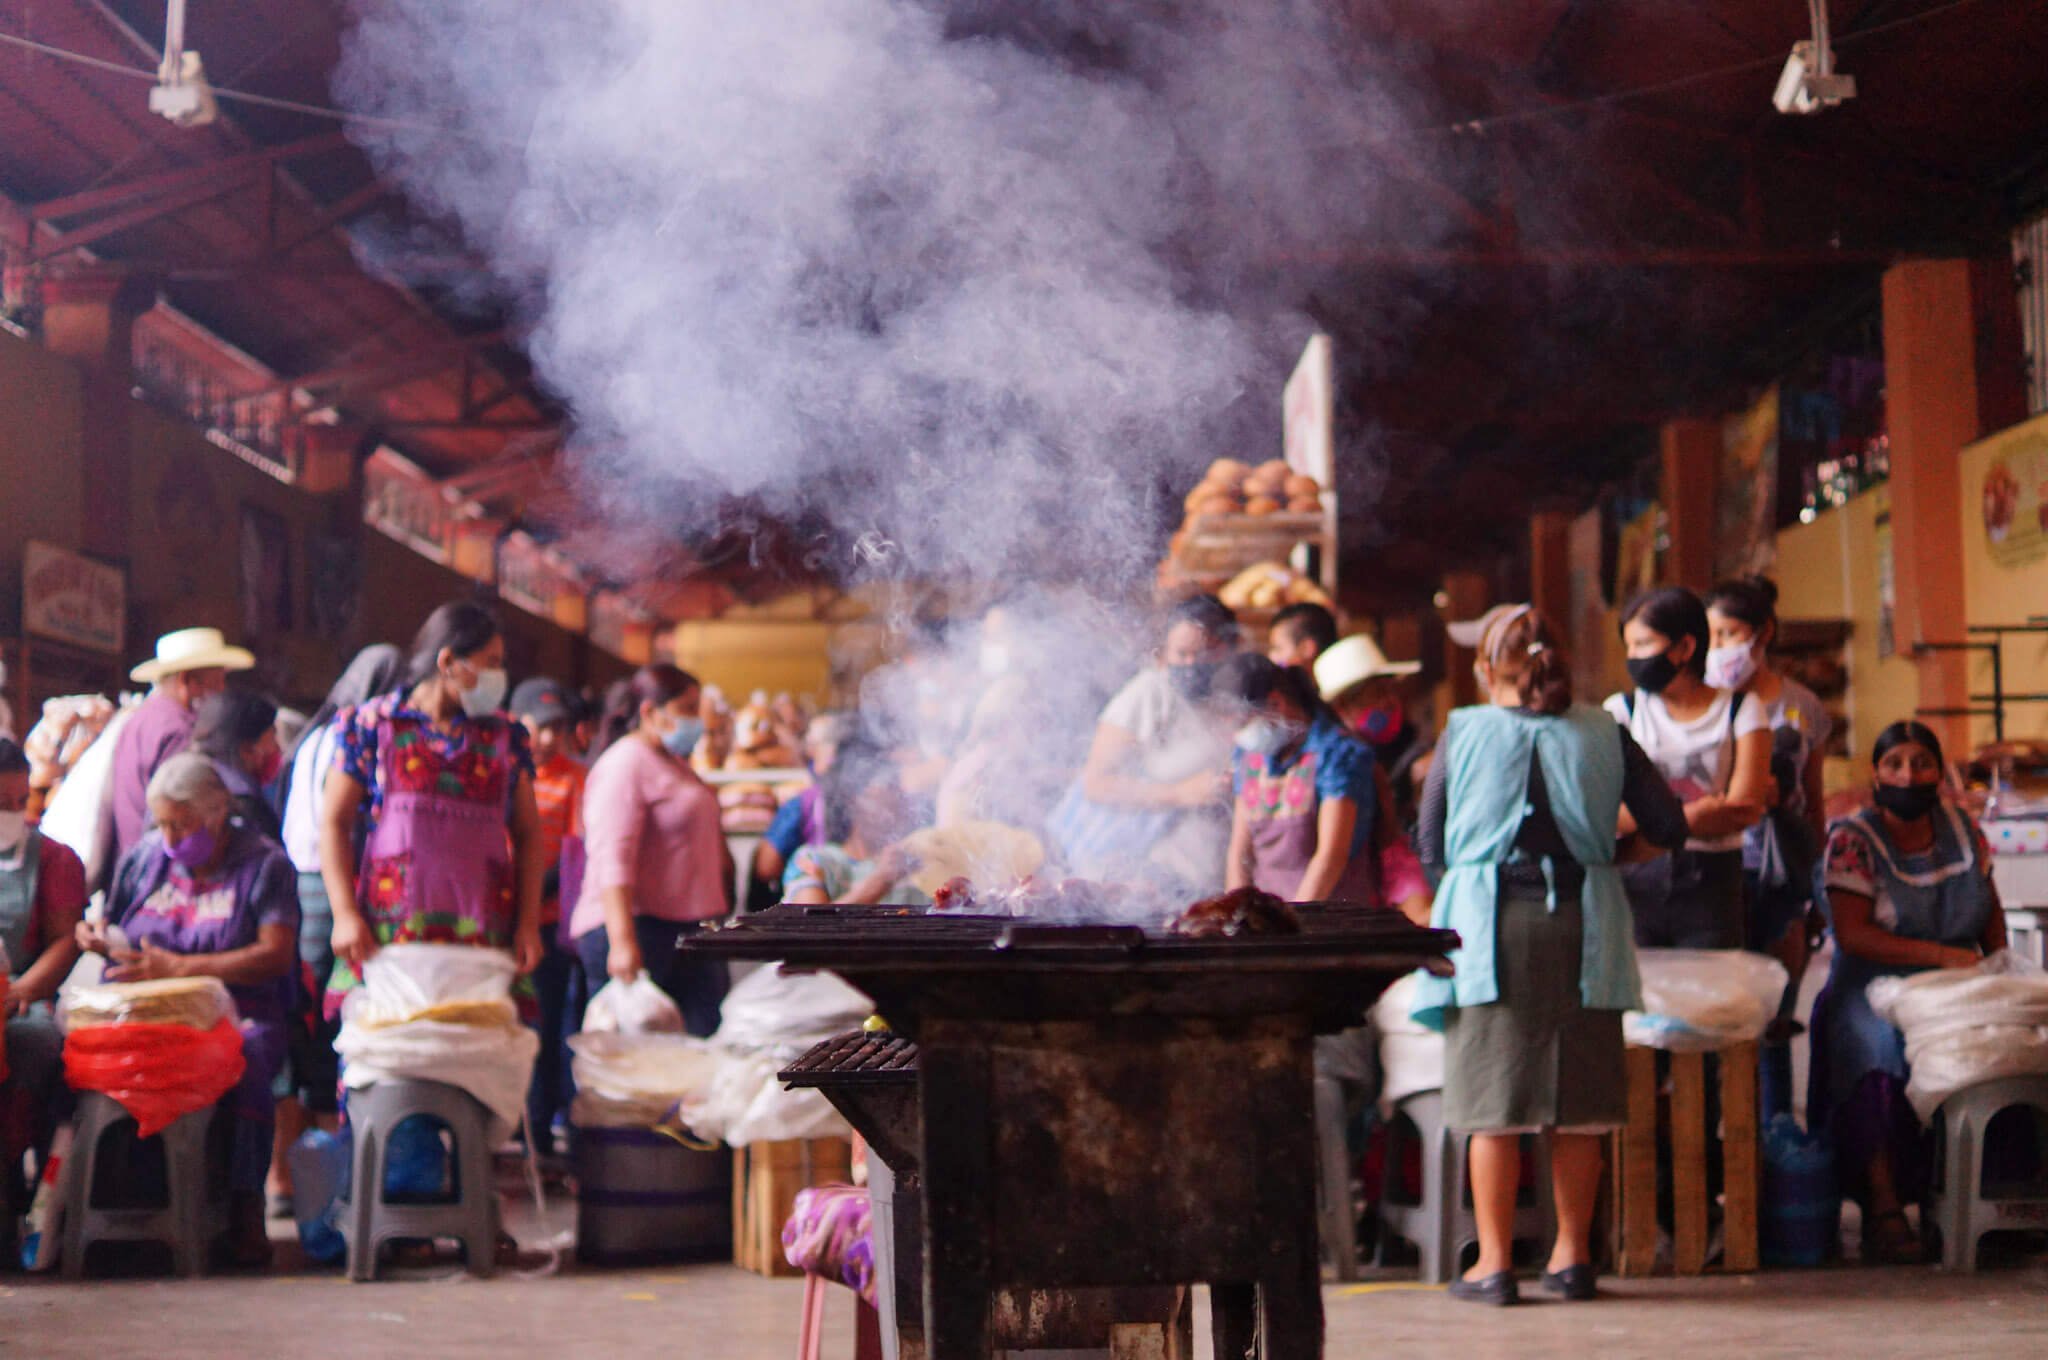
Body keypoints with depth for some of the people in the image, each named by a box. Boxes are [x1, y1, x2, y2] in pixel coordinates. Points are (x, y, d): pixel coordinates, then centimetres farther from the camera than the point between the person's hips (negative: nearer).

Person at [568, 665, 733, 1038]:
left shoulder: (675, 763, 22)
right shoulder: (625, 763, -10)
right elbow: (612, 859, -20)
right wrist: (622, 943, -28)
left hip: (691, 931, 9)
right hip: (639, 929, -9)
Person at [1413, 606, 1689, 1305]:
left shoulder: (1463, 734, -1)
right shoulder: (1604, 735, 3)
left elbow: (1430, 846, 4)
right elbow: (1668, 827, 4)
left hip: (1490, 927, -2)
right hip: (1582, 928, 2)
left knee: (1492, 1104, 4)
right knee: (1579, 1106, 10)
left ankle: (1494, 1261, 6)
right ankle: (1572, 1254, 16)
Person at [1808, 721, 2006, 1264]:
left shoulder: (1963, 830, 12)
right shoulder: (1851, 839, -2)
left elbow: (1991, 909, 23)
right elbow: (1852, 935, -12)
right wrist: (1939, 953, -18)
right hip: (1874, 991, -4)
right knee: (1878, 1055, -35)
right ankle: (1883, 1208, -33)